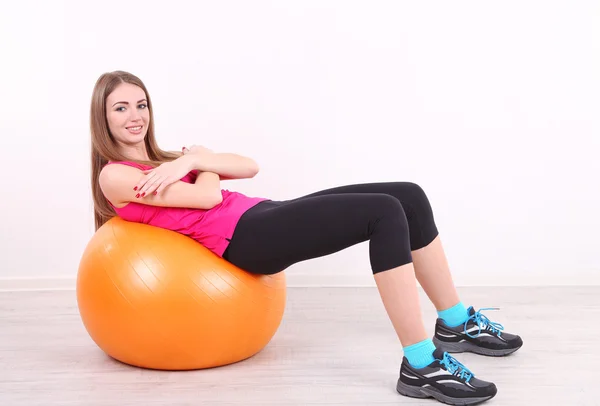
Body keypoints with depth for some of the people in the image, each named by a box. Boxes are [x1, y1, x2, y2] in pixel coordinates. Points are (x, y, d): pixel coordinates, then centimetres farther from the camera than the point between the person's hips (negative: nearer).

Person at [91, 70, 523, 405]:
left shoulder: (161, 159, 27)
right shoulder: (115, 176, 2)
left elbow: (250, 167, 13)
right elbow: (208, 197, -13)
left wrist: (193, 160, -2)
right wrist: (201, 161, 7)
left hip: (265, 216, 9)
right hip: (245, 237, -9)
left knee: (409, 196, -3)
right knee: (385, 213, -24)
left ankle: (457, 323, 10)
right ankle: (421, 366, -24)